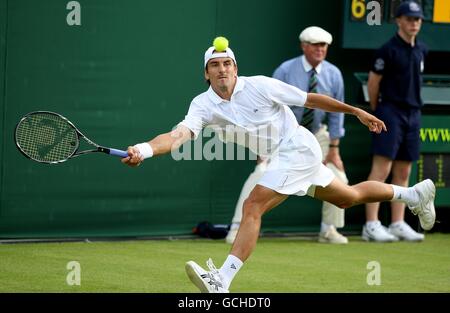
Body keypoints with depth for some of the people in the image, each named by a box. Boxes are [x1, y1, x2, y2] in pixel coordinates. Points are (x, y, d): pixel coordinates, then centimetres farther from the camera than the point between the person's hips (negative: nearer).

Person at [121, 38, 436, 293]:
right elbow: (180, 134, -24)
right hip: (279, 158, 7)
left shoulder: (259, 85, -18)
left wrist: (356, 111, -2)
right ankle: (415, 194, 46)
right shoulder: (203, 105, -6)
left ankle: (221, 281, -25)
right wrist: (145, 149, -43)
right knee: (349, 197, 24)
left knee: (253, 207, -22)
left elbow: (311, 99, -8)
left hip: (298, 147, -7)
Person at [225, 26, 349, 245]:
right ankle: (237, 229, -18)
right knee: (262, 173, -20)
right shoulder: (285, 71, -18)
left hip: (317, 135, 4)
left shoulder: (333, 74, -8)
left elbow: (336, 113, -1)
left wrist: (333, 148, -5)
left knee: (337, 176, -3)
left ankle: (329, 230, 15)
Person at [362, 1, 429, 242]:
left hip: (413, 113, 7)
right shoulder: (388, 50, -10)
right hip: (391, 112, -7)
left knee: (403, 172, 8)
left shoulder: (421, 50, 12)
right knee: (381, 169, -11)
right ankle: (371, 225, -13)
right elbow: (373, 83, -5)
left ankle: (398, 224, 12)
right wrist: (377, 111, 5)